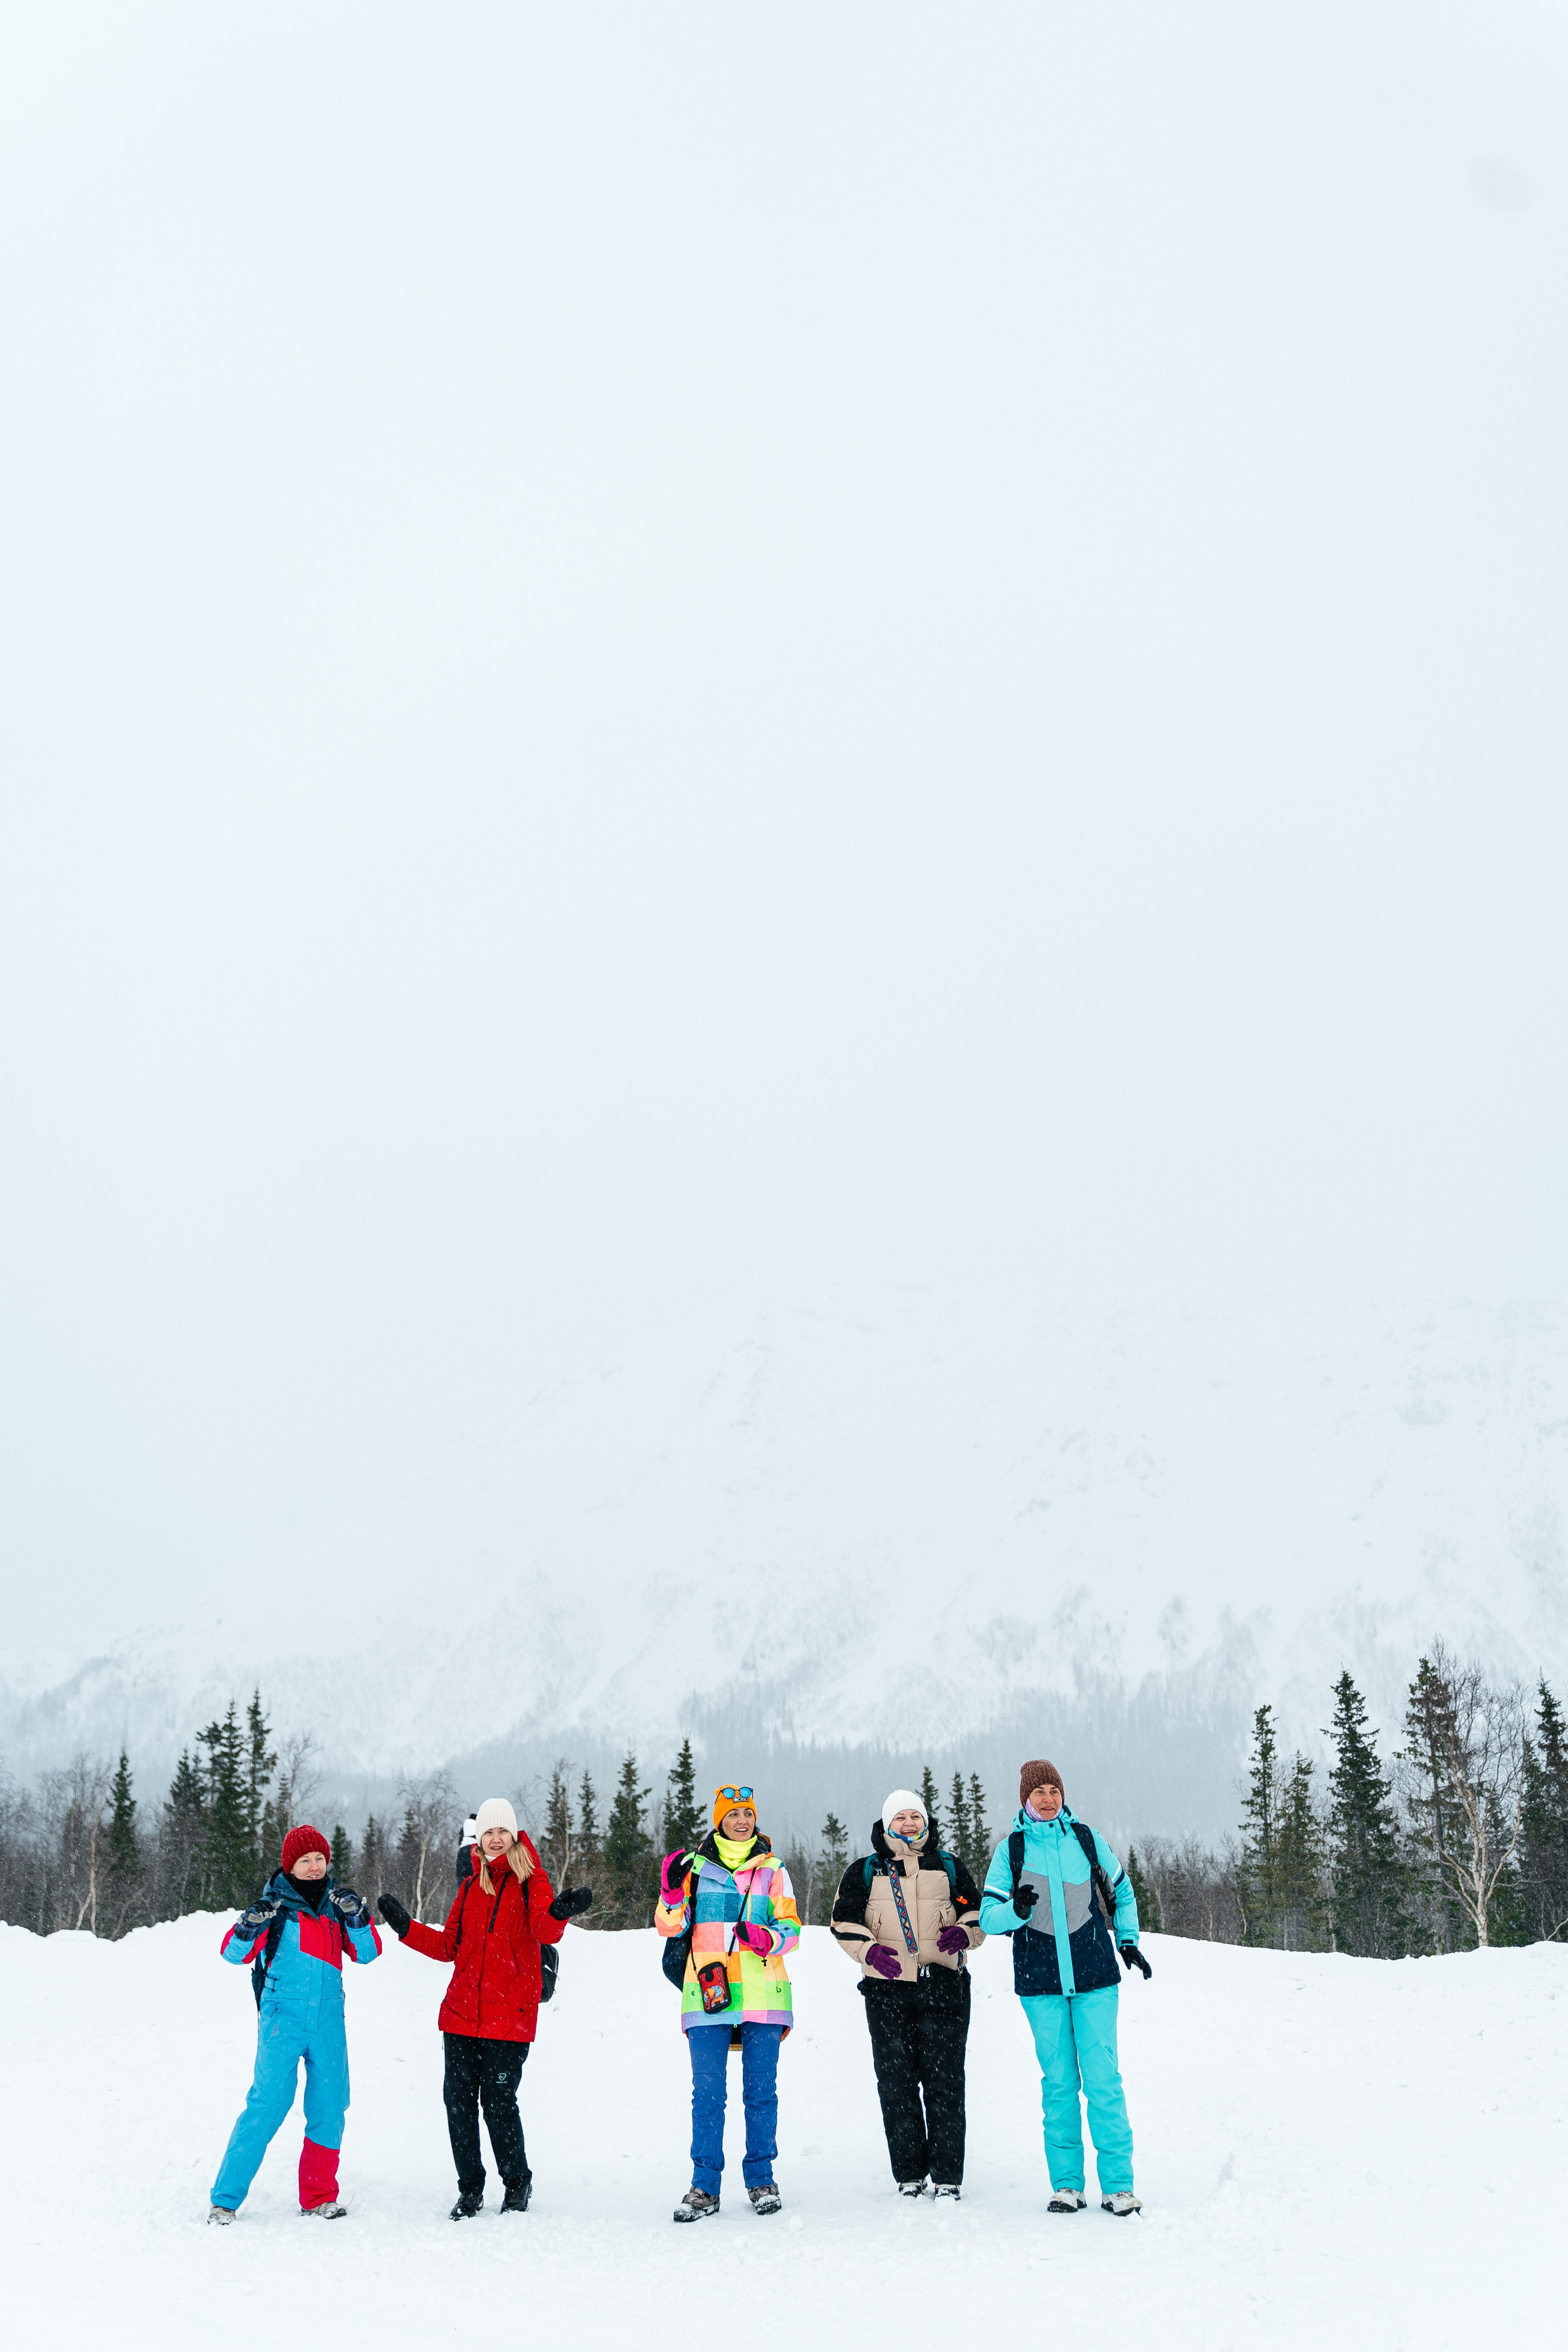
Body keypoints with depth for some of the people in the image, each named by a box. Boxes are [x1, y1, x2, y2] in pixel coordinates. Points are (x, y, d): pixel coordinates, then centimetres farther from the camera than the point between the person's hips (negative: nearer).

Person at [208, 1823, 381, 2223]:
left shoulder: (335, 1902, 11)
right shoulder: (277, 1903, -3)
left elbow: (366, 1953, 6)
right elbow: (234, 1953, -7)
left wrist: (356, 1916, -11)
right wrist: (251, 1925, -27)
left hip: (328, 2021, 5)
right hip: (282, 2020, -5)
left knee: (329, 2107, 6)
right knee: (268, 2104, -9)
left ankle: (319, 2197, 19)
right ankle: (225, 2198, -2)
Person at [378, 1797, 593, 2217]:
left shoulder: (530, 1880, 1)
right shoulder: (470, 1886, 15)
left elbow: (546, 1930, -16)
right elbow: (449, 1946, 17)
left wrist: (559, 1912, -39)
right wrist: (406, 1927, 4)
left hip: (510, 2014, -4)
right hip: (462, 2011, 4)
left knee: (498, 2100, -5)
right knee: (458, 2099, 3)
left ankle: (518, 2184, 16)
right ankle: (470, 2189, 18)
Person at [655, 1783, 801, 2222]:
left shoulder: (773, 1869, 10)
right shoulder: (696, 1865, 9)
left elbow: (792, 1930, 7)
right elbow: (670, 1926, 6)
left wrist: (764, 1938, -14)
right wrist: (672, 1892, -13)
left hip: (763, 1997, 1)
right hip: (709, 1993, -1)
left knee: (761, 2091, 4)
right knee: (708, 2092, -3)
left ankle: (761, 2179, 14)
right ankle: (704, 2186, 2)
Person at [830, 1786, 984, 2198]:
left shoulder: (949, 1867, 14)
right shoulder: (864, 1871, 12)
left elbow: (977, 1913, 16)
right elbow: (844, 1922, 7)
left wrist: (963, 1933, -6)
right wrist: (870, 1950, -11)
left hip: (943, 1986, 0)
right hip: (887, 1987, 0)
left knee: (944, 2081, -4)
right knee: (896, 2083, 0)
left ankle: (947, 2177, 0)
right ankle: (909, 2175, 7)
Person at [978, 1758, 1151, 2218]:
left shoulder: (1085, 1838, 5)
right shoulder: (1011, 1848, 2)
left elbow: (1121, 1891, 20)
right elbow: (989, 1917, -2)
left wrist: (1128, 1941, 12)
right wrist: (1016, 1910, -22)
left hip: (1094, 1976, 0)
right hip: (1041, 1981, 0)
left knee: (1103, 2079, -5)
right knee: (1058, 2081, 4)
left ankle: (1118, 2184, -1)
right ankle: (1066, 2184, 11)